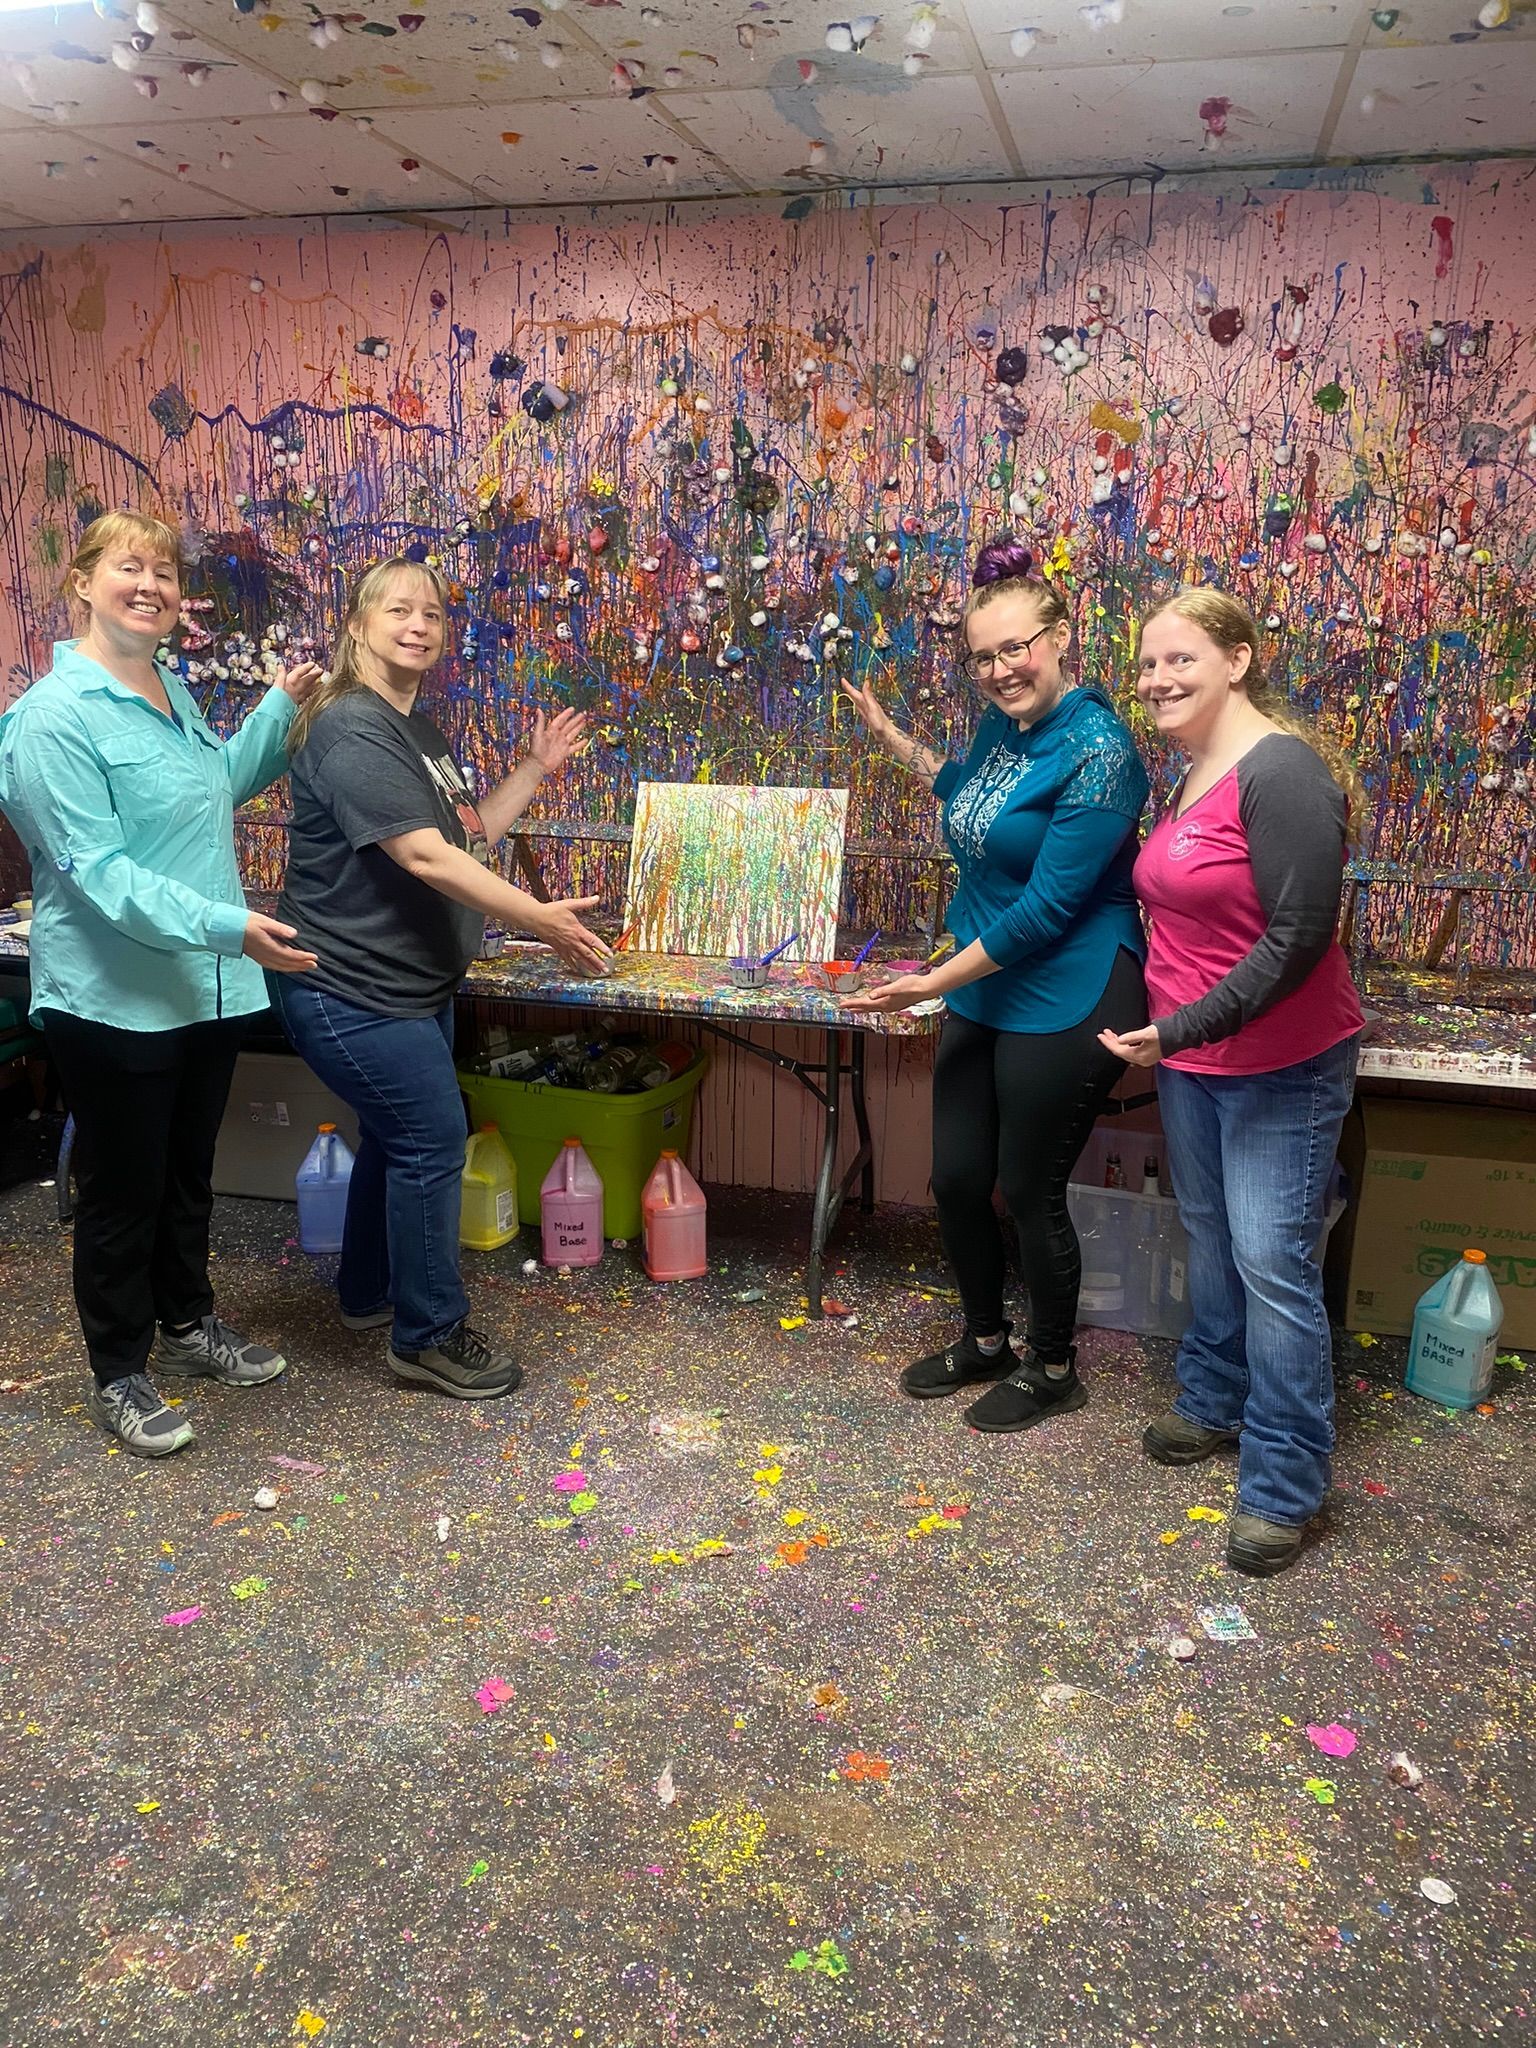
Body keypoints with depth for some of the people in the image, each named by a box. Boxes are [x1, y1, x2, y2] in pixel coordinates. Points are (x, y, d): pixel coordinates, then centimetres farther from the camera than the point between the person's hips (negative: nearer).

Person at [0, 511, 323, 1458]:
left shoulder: (173, 689, 7)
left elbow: (220, 784, 25)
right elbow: (96, 870, -24)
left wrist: (282, 706, 14)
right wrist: (225, 924, -33)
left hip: (208, 988, 8)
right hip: (114, 1001, -7)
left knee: (190, 1174, 21)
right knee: (123, 1193, 7)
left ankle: (188, 1324, 41)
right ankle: (119, 1378, 24)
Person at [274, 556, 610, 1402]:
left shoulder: (416, 729, 13)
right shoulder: (352, 729, -20)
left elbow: (468, 837, 16)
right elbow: (425, 856, -27)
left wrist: (535, 768, 12)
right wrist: (537, 918, -29)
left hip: (407, 983, 10)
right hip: (351, 991, -10)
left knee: (396, 1135, 20)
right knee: (433, 1140, -7)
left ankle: (367, 1292, 38)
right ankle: (429, 1335, 6)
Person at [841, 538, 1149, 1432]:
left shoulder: (1096, 750, -20)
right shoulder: (1004, 724, 6)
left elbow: (1048, 907, -22)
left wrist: (933, 982, -18)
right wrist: (891, 735, 27)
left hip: (1065, 1005, -8)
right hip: (984, 994, 8)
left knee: (1031, 1192, 6)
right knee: (957, 1181, 14)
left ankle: (1054, 1370, 30)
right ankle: (986, 1341, 38)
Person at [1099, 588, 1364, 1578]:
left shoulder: (1280, 772, -19)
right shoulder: (1192, 778, 9)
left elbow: (1299, 937, -23)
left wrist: (1182, 1027, -24)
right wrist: (1164, 1033, 11)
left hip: (1282, 1066, -9)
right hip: (1190, 1056, 9)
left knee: (1272, 1262, -5)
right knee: (1212, 1240, 20)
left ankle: (1285, 1484, 8)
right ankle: (1217, 1401, 38)